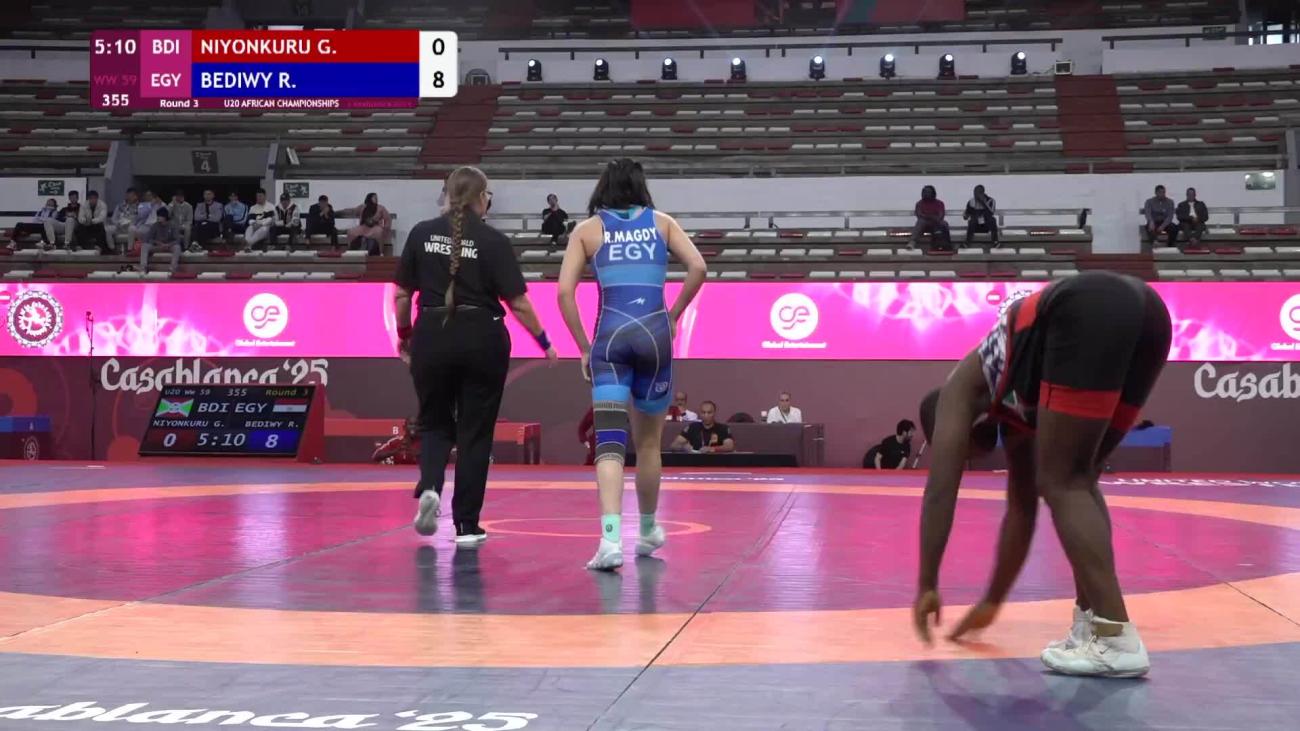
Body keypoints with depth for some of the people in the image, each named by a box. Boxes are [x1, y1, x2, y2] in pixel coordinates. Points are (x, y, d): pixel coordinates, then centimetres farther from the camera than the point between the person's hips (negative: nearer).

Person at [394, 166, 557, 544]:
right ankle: (467, 525, 11)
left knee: (434, 423, 19)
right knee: (475, 432, 8)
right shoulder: (493, 240, -7)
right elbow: (517, 302, -7)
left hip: (432, 337, 2)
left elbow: (401, 294, 5)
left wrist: (403, 334, 20)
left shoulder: (422, 233, 1)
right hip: (482, 339, -2)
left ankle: (429, 487, -9)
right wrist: (544, 343, 6)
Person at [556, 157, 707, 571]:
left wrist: (584, 347, 9)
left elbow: (565, 292, 2)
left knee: (610, 443, -6)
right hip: (654, 333, 1)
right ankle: (648, 530, 33)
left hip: (610, 335, -1)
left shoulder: (587, 228, 12)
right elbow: (698, 267, 1)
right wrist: (674, 315, 12)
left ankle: (611, 539, -24)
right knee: (648, 442, 17)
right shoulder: (661, 222, 14)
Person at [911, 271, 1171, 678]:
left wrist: (927, 587, 20)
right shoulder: (1013, 412, 37)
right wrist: (992, 603, 50)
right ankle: (1093, 623, 16)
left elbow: (939, 491, 14)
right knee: (1078, 482, 19)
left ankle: (1116, 640, -8)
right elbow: (1021, 509, 42)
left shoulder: (959, 390, 22)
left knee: (1060, 485, -1)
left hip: (1091, 314, -8)